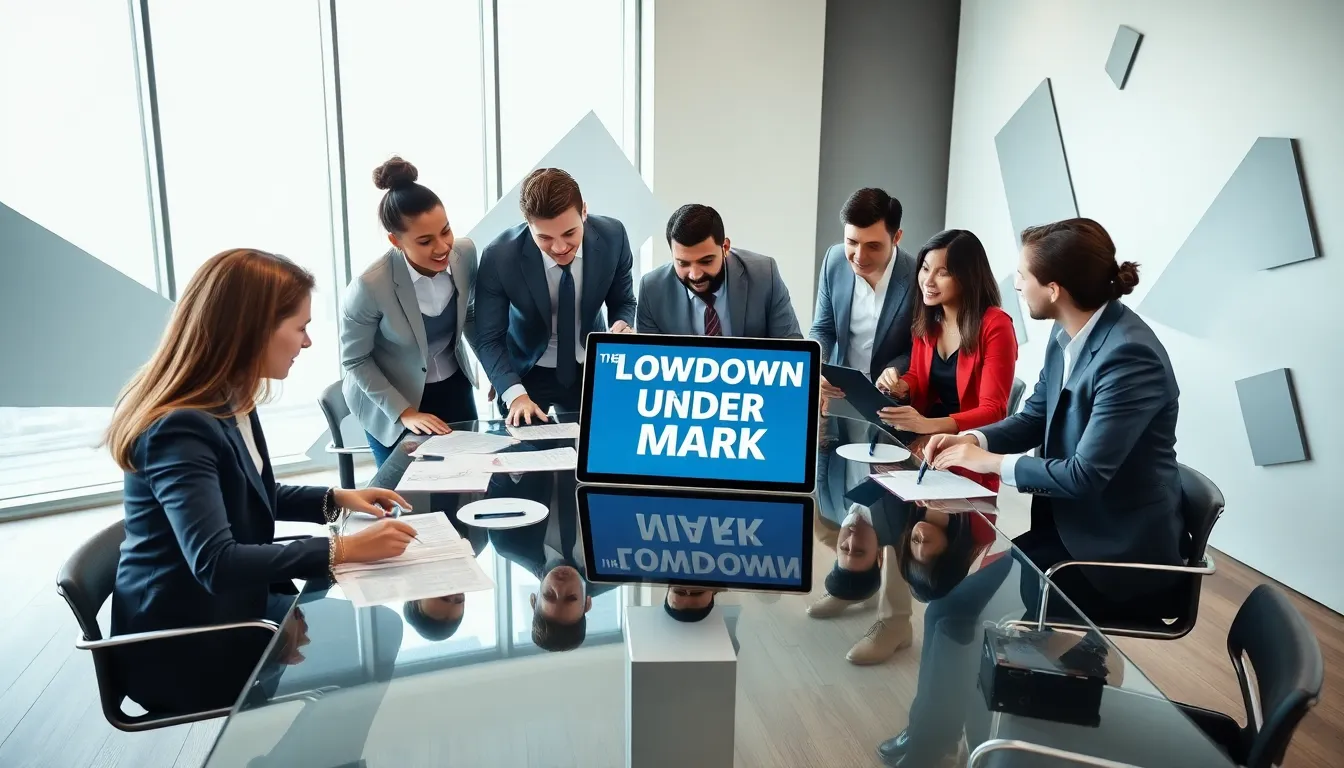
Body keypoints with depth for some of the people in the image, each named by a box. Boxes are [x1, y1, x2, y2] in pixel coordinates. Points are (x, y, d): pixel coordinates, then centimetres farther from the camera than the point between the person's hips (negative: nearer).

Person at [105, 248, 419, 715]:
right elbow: (215, 564, -36)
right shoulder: (180, 428, -28)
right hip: (186, 644, -9)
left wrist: (336, 500, 3)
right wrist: (344, 549, -33)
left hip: (233, 604, 9)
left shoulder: (230, 401, 2)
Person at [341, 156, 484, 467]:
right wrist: (404, 413, -16)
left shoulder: (465, 252, -17)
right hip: (392, 398, -4)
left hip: (454, 387, 4)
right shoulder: (370, 286, -29)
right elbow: (355, 361, -14)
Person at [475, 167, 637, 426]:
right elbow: (489, 339, -18)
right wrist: (515, 393, -33)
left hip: (593, 370, 2)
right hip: (526, 373, -2)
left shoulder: (613, 237, -19)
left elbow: (623, 303, -3)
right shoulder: (499, 256, -24)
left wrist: (621, 327, -26)